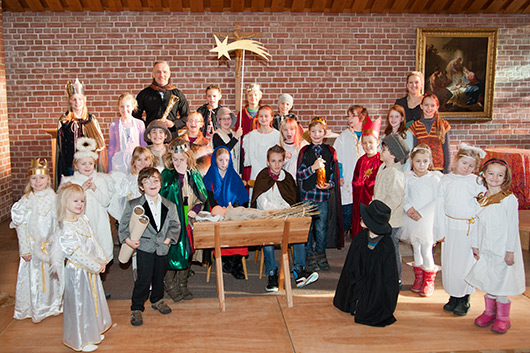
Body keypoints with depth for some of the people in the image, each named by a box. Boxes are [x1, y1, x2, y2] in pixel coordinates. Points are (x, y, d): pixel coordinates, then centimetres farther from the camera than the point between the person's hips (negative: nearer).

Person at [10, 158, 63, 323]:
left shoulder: (53, 198, -2)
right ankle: (36, 310, 24)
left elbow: (57, 224, 4)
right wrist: (25, 249, -10)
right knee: (34, 276, 6)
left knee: (52, 274, 11)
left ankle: (53, 305, 31)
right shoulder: (26, 201, -10)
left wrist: (56, 246, 3)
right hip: (33, 245, -2)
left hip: (51, 244, 2)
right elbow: (21, 227, -7)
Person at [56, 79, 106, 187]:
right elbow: (61, 146, 5)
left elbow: (100, 142, 10)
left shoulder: (91, 119, 6)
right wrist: (64, 169, 0)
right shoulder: (64, 121, 4)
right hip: (70, 164, -1)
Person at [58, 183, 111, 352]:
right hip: (78, 271, -8)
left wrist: (102, 260, 2)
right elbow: (77, 254, -25)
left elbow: (94, 241, 9)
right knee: (79, 303, 6)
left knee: (93, 299, 21)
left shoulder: (83, 219, 3)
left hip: (91, 268, 9)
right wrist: (96, 266, -18)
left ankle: (93, 332, 41)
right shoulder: (65, 229, -24)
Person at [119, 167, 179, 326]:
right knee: (144, 279, -5)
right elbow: (123, 225, 0)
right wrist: (127, 239, -14)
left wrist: (169, 238, -6)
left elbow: (175, 225, 8)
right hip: (144, 248, -3)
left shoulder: (169, 206, 3)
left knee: (159, 276, 16)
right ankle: (136, 309, 11)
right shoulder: (133, 205, -5)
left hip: (162, 247, 3)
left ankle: (157, 300, 39)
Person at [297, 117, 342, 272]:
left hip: (324, 195, 1)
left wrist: (329, 184, -9)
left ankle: (321, 255, 24)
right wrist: (313, 168, -17)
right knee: (307, 227, 4)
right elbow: (299, 175, -2)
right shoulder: (304, 151, 3)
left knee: (322, 227, 7)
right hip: (307, 195, 0)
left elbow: (334, 174, 10)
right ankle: (309, 256, 18)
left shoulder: (330, 151, 6)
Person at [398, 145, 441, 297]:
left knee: (426, 250, -2)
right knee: (415, 248, 14)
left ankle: (429, 280, 20)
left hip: (427, 219, -3)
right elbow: (403, 195, 4)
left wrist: (421, 213, -15)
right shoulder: (407, 177, 3)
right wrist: (408, 207, -15)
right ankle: (418, 277, 32)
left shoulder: (435, 177, -7)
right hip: (411, 219, 3)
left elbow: (438, 199, -10)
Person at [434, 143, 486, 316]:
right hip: (450, 226, 3)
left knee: (465, 262, 2)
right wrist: (440, 230, 1)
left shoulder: (477, 182, -3)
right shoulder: (446, 180, 4)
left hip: (469, 228, -3)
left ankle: (464, 299, 18)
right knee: (449, 262, 9)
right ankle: (453, 296, 26)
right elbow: (440, 206, 4)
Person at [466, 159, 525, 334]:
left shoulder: (509, 199, -10)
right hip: (485, 248, 5)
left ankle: (503, 318, 17)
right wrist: (475, 245, 8)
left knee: (501, 282, 1)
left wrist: (510, 251, -12)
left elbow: (512, 227, -10)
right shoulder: (481, 199, 5)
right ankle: (489, 312, 29)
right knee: (487, 281, 12)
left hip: (502, 248, -5)